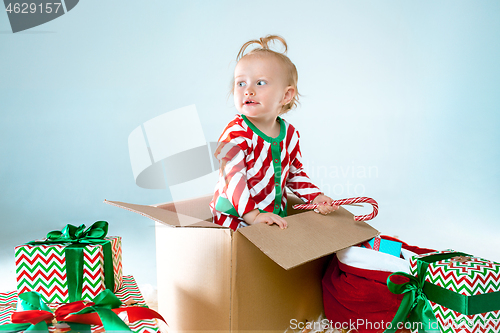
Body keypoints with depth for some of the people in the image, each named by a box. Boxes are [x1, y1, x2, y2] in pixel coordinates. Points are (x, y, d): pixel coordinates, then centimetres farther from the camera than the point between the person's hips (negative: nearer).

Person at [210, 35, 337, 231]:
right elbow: (232, 177, -23)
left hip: (275, 216, 5)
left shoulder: (289, 133, 4)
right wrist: (252, 215, -31)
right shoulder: (236, 133, -15)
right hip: (234, 217, -5)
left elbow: (294, 173, 17)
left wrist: (316, 197, 4)